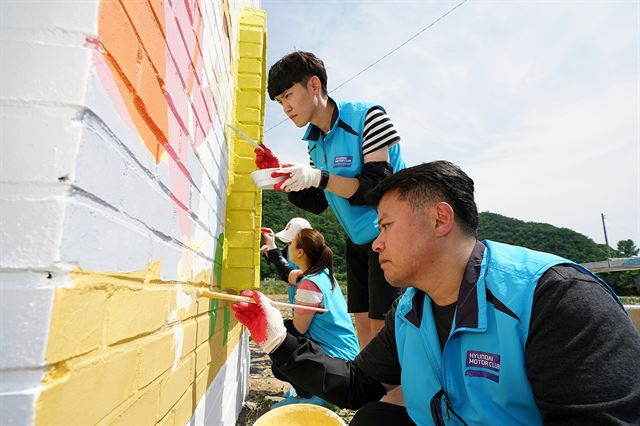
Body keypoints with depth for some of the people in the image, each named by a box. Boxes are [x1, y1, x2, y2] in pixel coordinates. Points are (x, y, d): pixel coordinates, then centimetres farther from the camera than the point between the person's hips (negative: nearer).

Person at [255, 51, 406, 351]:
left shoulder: (367, 117, -15)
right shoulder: (314, 141, 5)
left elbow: (380, 187, -23)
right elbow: (317, 204, 6)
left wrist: (317, 177, -31)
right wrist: (280, 176, -6)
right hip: (357, 241, 7)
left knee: (382, 327, -6)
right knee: (363, 325, 11)